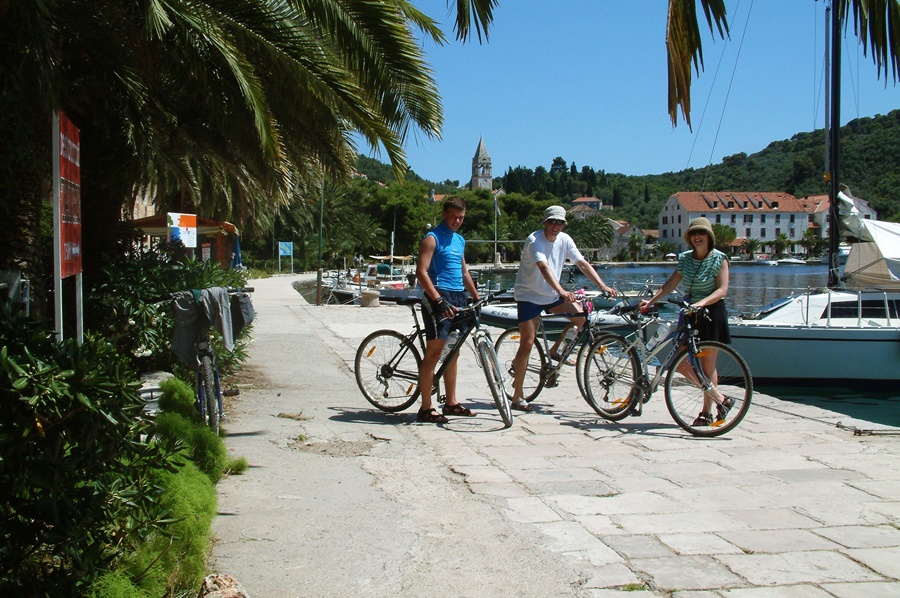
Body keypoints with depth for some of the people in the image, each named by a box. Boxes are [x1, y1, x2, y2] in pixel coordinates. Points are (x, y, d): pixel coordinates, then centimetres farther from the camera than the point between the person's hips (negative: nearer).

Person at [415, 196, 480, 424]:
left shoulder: (459, 240, 19)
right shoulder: (432, 238, -7)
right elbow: (421, 272, -16)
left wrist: (477, 297, 20)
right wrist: (439, 300, -24)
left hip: (459, 297, 8)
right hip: (439, 297, -8)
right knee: (434, 352, -9)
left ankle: (451, 403, 21)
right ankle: (426, 408, -7)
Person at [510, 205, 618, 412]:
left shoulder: (564, 240, -1)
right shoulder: (534, 240, -20)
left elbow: (582, 263, -4)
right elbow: (544, 267, -35)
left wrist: (603, 285, -15)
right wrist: (561, 291, -49)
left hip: (551, 295, 6)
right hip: (528, 295, -6)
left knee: (579, 315, -15)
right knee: (527, 343, -9)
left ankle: (555, 350, 9)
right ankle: (517, 396, -2)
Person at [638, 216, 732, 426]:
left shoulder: (719, 259, -6)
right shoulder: (685, 259, 8)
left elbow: (722, 290, -14)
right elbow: (670, 284, 7)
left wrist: (702, 303, -29)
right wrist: (650, 301, -4)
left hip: (712, 314, -5)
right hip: (690, 315, 5)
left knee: (707, 365, 0)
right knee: (682, 364, -4)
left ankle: (707, 412, 12)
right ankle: (720, 398, 9)